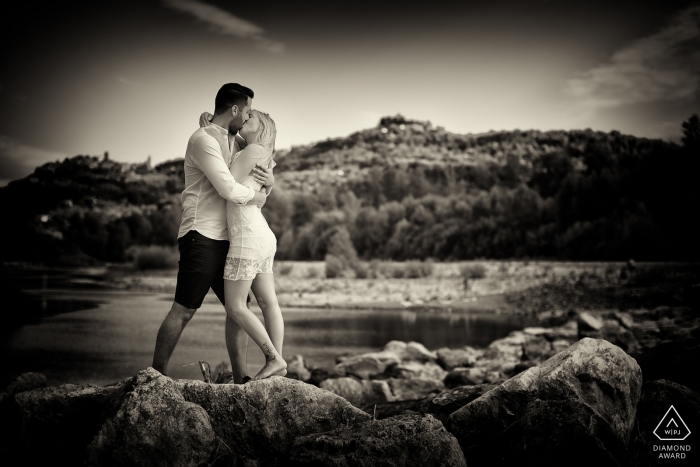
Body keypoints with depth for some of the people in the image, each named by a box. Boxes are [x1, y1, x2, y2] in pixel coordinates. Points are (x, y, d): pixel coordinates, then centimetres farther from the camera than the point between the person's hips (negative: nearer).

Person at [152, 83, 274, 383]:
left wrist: (269, 179, -1)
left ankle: (240, 379, 12)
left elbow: (264, 175, 24)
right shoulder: (204, 139, -11)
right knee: (183, 311, -7)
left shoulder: (235, 142, 17)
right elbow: (229, 189, -22)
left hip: (224, 240, 9)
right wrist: (258, 198, -4)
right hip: (202, 237, -9)